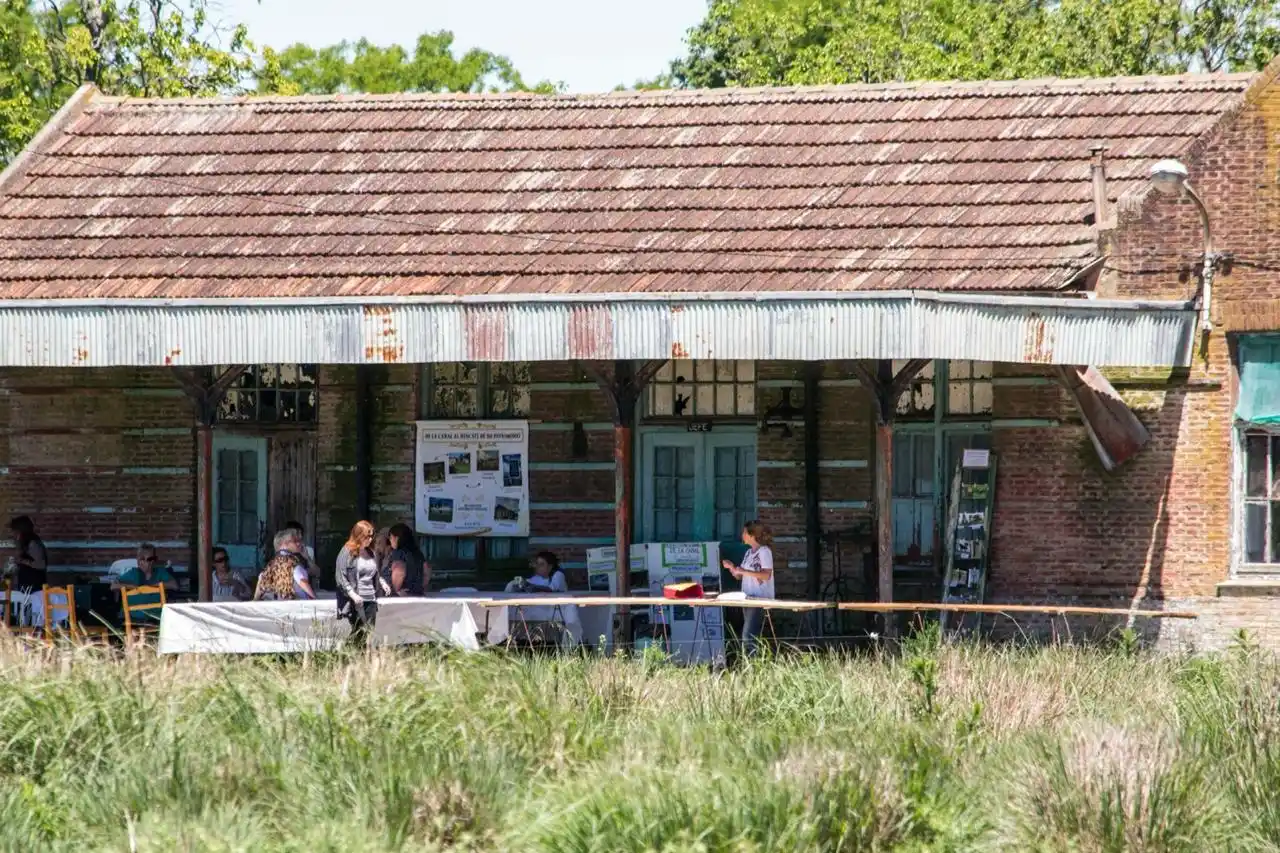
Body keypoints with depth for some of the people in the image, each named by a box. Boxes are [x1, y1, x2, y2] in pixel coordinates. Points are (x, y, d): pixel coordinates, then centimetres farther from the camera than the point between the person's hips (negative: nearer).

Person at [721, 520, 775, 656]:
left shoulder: (764, 551, -8)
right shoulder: (749, 553, 17)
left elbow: (766, 575, -18)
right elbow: (739, 576, 20)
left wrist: (745, 571, -20)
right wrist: (731, 567, 1)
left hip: (760, 599, -9)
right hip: (748, 598, 9)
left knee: (749, 636, -16)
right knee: (748, 636, 7)